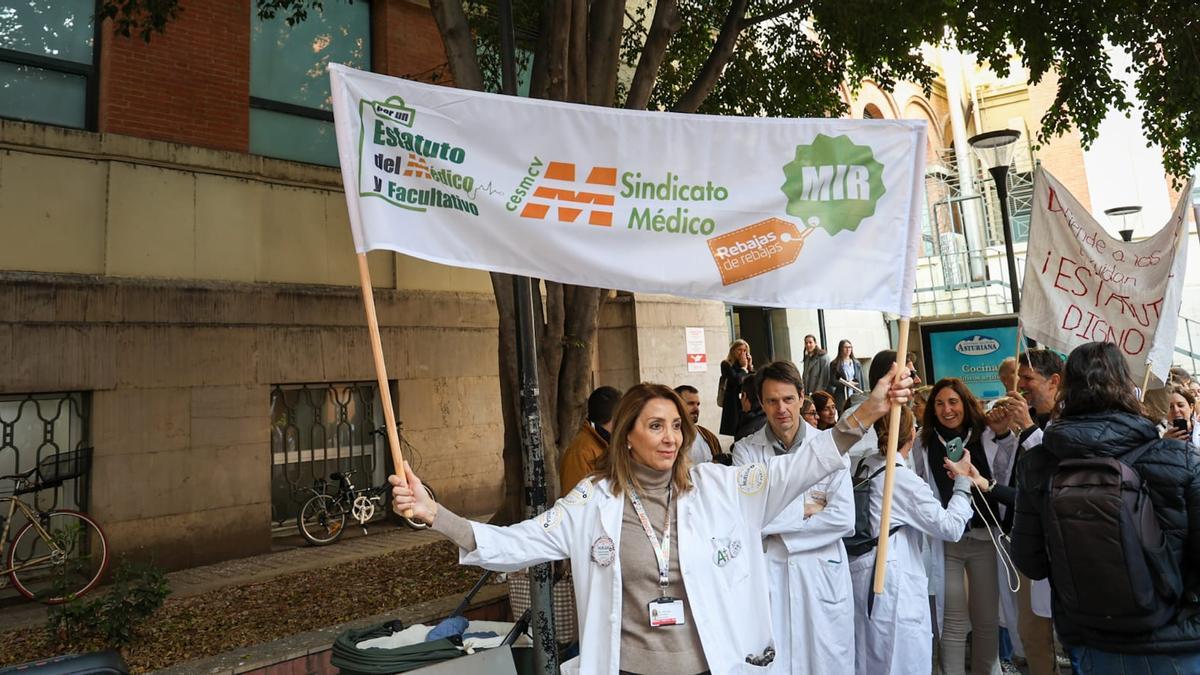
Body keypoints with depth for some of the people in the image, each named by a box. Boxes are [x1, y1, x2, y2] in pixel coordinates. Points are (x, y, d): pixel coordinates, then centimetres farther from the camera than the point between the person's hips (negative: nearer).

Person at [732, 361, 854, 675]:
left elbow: (843, 518, -9)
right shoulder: (745, 450, -2)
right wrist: (804, 508, -9)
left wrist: (778, 527, -10)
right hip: (767, 574, 0)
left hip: (822, 574, 1)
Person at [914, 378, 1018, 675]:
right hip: (944, 541, -1)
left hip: (985, 537, 1)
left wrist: (1005, 437, -10)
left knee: (987, 617, 14)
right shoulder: (923, 443, 0)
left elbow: (1008, 480, -2)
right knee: (954, 620, 6)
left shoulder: (987, 436, -1)